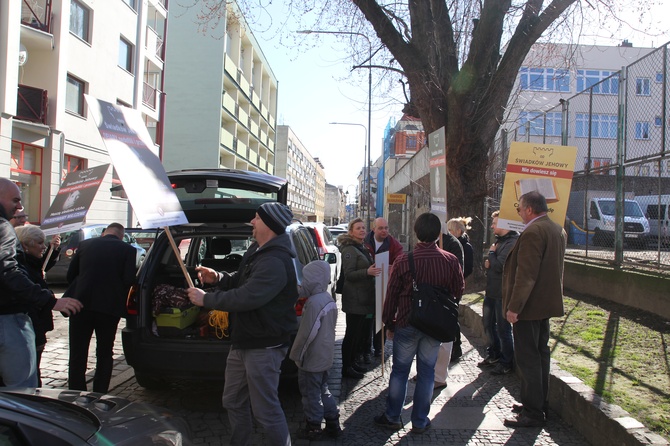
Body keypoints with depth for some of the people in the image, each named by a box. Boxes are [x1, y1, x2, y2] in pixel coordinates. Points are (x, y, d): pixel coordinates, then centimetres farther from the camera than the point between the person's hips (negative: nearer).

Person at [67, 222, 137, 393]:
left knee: (77, 354, 11)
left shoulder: (85, 244, 9)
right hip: (109, 307, -1)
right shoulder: (128, 250, 0)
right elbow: (128, 280, -8)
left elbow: (70, 275, 11)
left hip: (81, 304, 1)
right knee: (104, 354, 14)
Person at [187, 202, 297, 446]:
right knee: (233, 401, 22)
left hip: (262, 346, -11)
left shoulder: (275, 262, -25)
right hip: (243, 341, 11)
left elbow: (246, 297, -30)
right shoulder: (258, 251, 9)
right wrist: (218, 278, 2)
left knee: (266, 410, -2)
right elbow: (242, 282, 22)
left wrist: (206, 299, -18)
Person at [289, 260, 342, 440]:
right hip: (325, 356, 9)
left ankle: (313, 428, 18)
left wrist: (296, 355, -11)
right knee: (323, 390, 20)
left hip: (312, 359, -9)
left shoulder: (313, 303, -24)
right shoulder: (329, 300, 5)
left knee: (311, 394, 6)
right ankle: (333, 424, 27)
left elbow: (306, 334, -23)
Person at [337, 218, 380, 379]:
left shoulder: (362, 248, 17)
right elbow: (348, 274, -19)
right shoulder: (349, 249, -12)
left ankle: (352, 362, 26)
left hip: (365, 298, 9)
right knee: (352, 333, -4)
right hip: (354, 299, -9)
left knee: (364, 332, 13)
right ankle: (346, 368, 6)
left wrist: (374, 270, 13)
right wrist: (367, 272, -30)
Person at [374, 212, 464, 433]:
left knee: (400, 370, 12)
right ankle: (420, 421, 21)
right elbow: (458, 291, 3)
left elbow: (392, 295, -7)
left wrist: (389, 323, 5)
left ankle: (392, 417, 23)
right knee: (427, 372, 12)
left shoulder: (404, 260, -14)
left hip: (407, 324, -1)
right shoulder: (451, 260, -10)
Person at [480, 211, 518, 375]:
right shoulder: (499, 240, 13)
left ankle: (507, 363, 14)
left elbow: (500, 266, -25)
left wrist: (491, 253, -9)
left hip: (502, 293, -10)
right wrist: (487, 262, -2)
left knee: (503, 328, 0)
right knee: (488, 323, 18)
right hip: (491, 291, 10)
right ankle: (494, 355, 33)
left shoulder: (512, 242, -18)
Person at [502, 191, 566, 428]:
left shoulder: (532, 233, -21)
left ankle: (533, 413, 3)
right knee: (540, 354, 18)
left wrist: (513, 307, -21)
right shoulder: (558, 230, 10)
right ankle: (540, 403, 28)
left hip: (529, 306, -10)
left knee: (527, 358, -3)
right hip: (547, 303, 10)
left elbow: (525, 275, -24)